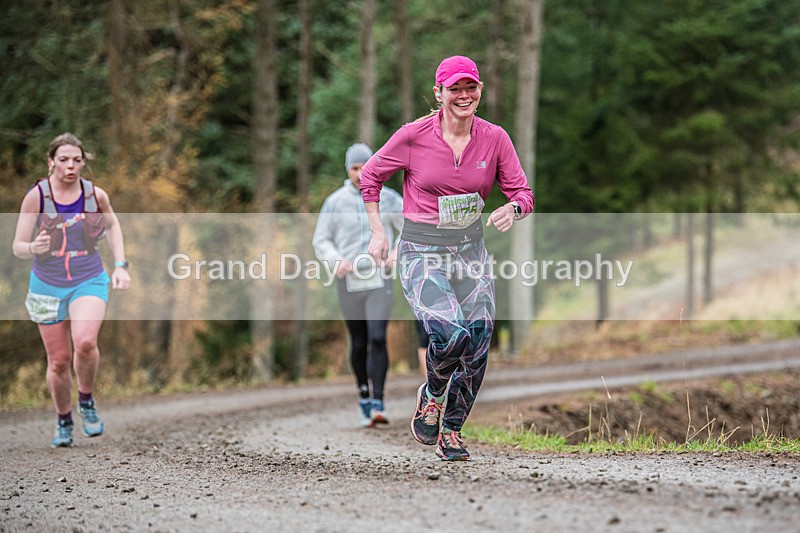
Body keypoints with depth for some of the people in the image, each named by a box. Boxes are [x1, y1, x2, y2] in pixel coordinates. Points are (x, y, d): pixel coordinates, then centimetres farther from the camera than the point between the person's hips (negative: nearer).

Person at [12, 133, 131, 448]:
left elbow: (112, 225, 16)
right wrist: (34, 248, -32)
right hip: (47, 286, 0)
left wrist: (120, 265, 6)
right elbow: (18, 247, -9)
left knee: (85, 342, -27)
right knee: (58, 360, 5)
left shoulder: (96, 195, -6)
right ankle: (63, 421, 30)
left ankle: (86, 400, 0)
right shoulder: (36, 196, -11)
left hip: (89, 282, 0)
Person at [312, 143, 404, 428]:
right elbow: (321, 241, 4)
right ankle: (364, 397, 29)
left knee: (378, 339, -16)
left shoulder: (388, 198, 0)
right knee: (359, 344, 8)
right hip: (349, 280, 1)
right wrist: (337, 261, -16)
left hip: (379, 280, -1)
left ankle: (378, 404, -16)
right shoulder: (335, 201, -1)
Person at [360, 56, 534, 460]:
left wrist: (512, 209, -21)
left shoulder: (494, 138, -2)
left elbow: (522, 192, 3)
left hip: (471, 249, 4)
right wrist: (377, 232, 1)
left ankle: (450, 432, 19)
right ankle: (431, 396, 9)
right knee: (450, 333, -25)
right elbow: (370, 176, 5)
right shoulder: (414, 136, -9)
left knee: (477, 345, -3)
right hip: (421, 253, -4)